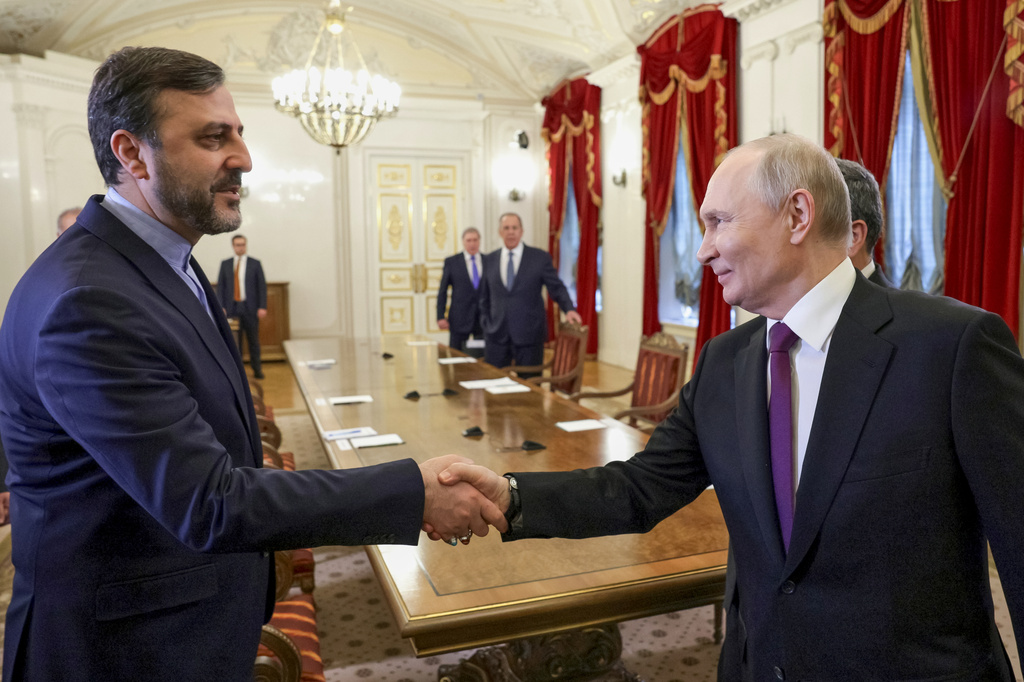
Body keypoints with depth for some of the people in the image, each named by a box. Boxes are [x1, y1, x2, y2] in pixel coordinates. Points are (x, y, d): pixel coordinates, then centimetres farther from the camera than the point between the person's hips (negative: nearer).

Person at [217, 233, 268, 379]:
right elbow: (220, 286, 8)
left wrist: (262, 307, -6)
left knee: (253, 340, 4)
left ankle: (257, 369, 11)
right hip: (231, 307, 1)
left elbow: (262, 286, 2)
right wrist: (220, 306, -2)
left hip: (250, 308, -1)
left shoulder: (255, 263, 4)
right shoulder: (225, 264, 10)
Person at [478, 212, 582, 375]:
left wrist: (569, 309, -18)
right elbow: (485, 297, 15)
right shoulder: (489, 260, 9)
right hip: (496, 336, 3)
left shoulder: (540, 257, 0)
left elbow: (557, 288, -1)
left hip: (529, 335, -2)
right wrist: (486, 325, 8)